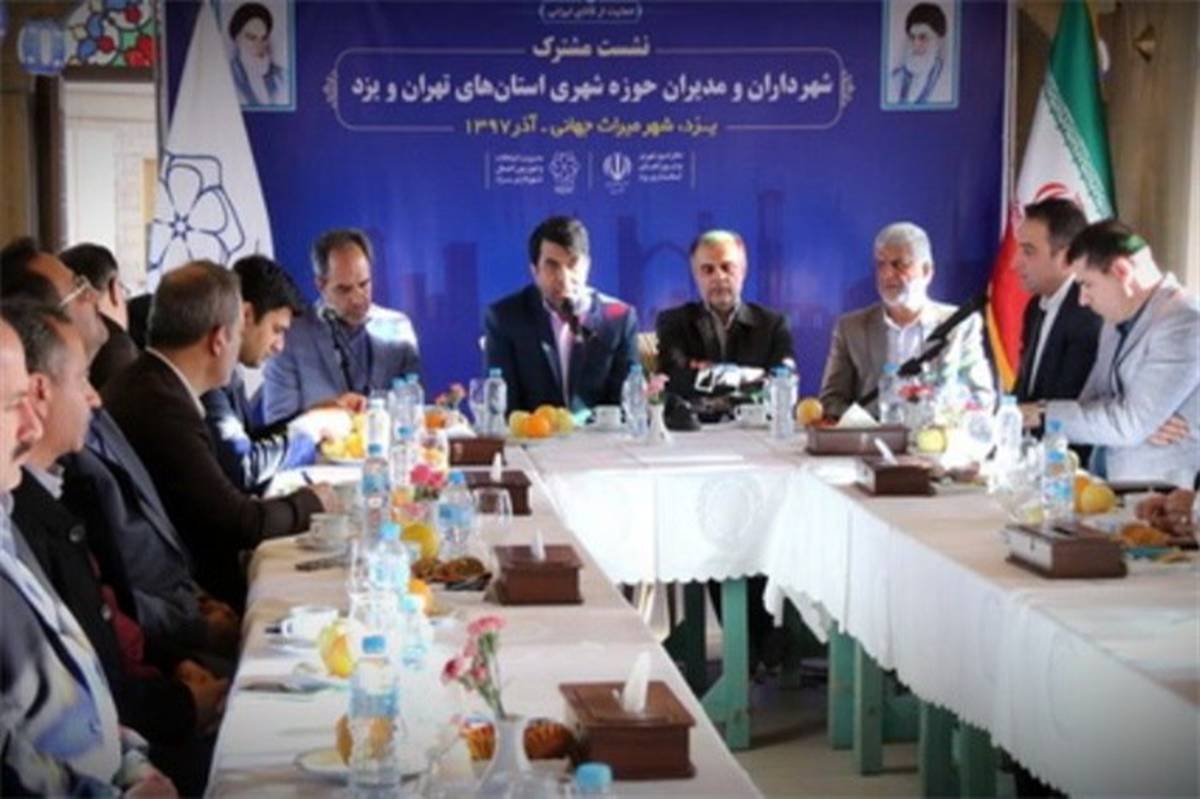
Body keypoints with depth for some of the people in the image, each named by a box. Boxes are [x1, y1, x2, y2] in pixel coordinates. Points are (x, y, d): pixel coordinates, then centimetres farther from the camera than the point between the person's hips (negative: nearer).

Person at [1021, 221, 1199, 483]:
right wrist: (1142, 425, -10)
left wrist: (1045, 414, -9)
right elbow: (1090, 401, 8)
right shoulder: (1117, 320, 11)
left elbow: (1130, 424, -16)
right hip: (1106, 480, 6)